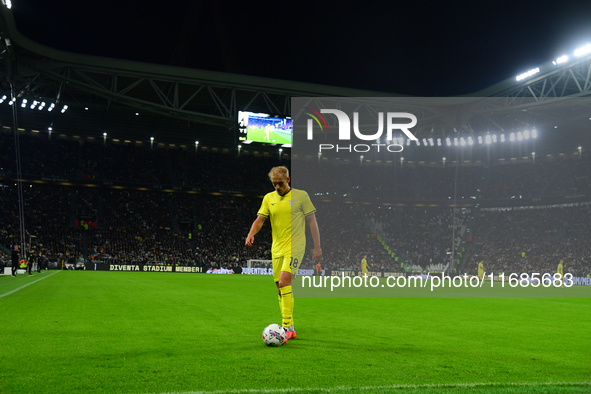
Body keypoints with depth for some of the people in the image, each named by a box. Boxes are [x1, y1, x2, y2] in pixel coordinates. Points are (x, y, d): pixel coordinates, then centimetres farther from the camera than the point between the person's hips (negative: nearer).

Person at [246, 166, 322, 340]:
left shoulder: (301, 195, -2)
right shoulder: (269, 198, 9)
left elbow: (312, 220, 1)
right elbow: (260, 219, 6)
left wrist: (317, 246, -2)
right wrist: (251, 233, -16)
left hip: (295, 247, -5)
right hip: (277, 248, 5)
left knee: (284, 282, -20)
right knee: (280, 288, 8)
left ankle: (288, 327, -17)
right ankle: (288, 327, 19)